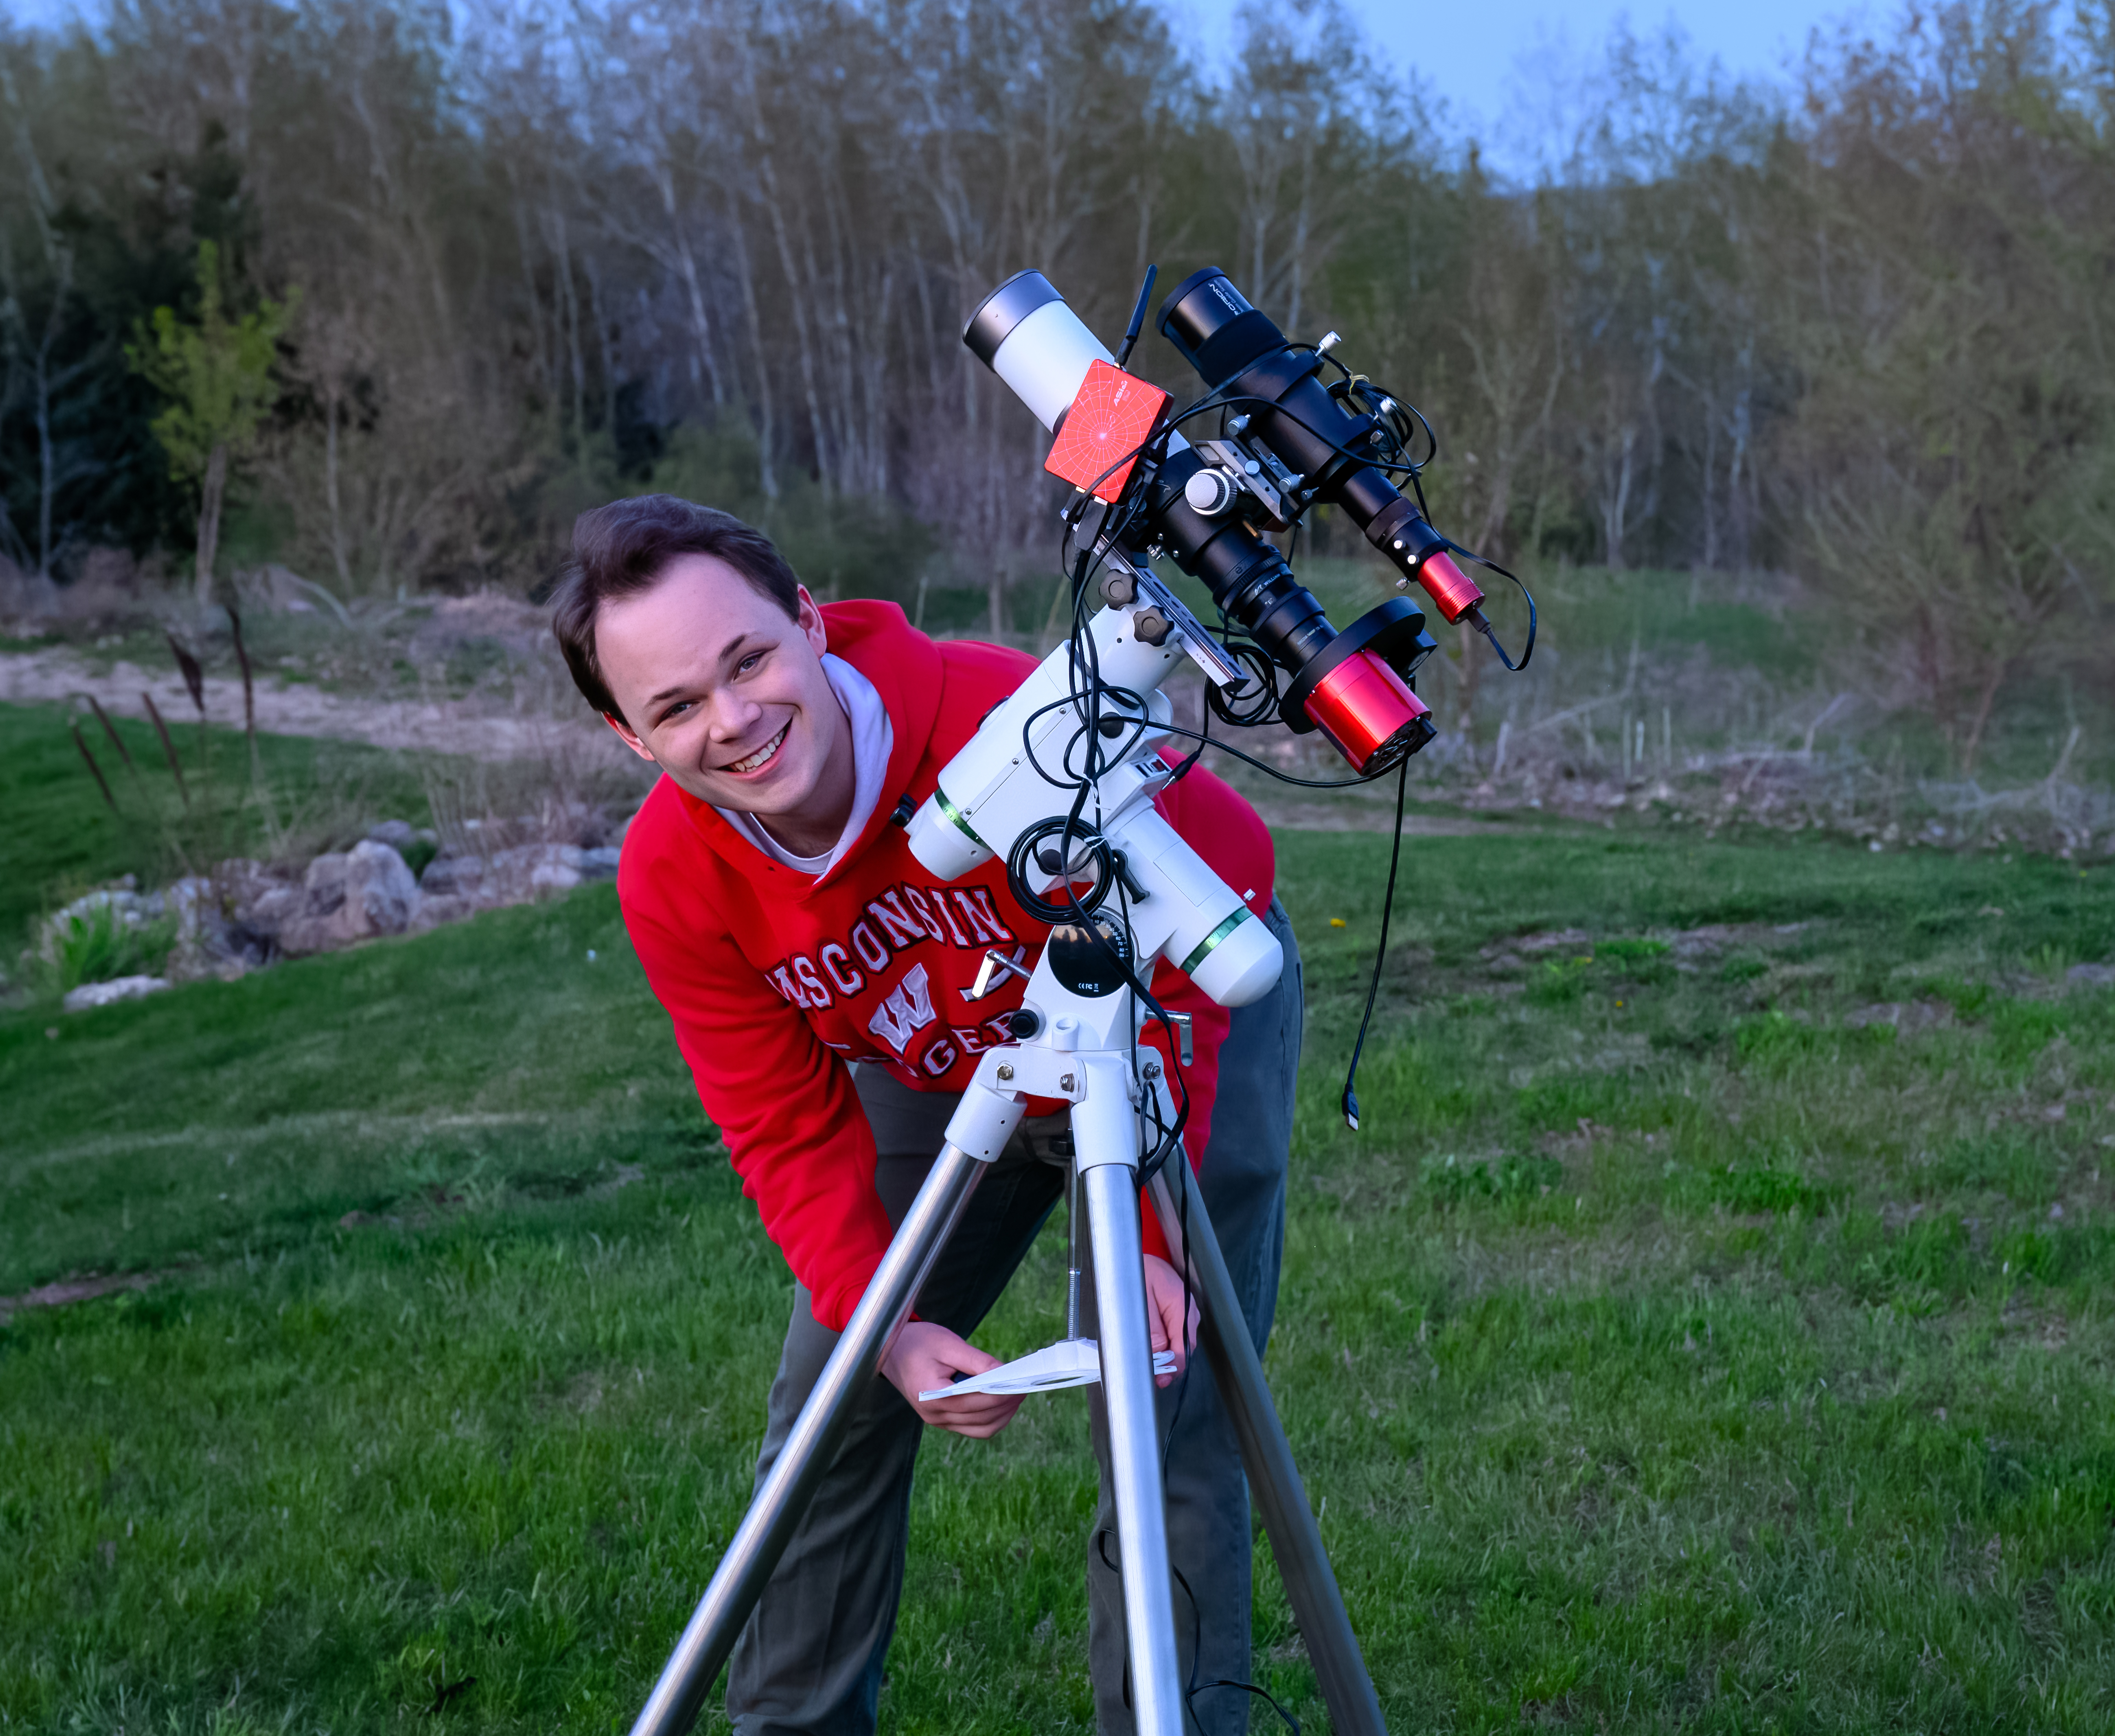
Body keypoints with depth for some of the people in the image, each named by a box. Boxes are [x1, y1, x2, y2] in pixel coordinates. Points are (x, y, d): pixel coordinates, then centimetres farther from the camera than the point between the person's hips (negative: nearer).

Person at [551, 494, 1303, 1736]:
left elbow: (1173, 975, -24)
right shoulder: (673, 885, -23)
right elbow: (790, 1131, -13)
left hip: (1191, 1023, -4)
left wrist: (1151, 1229, -23)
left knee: (1168, 1429, -10)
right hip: (936, 1070, 4)